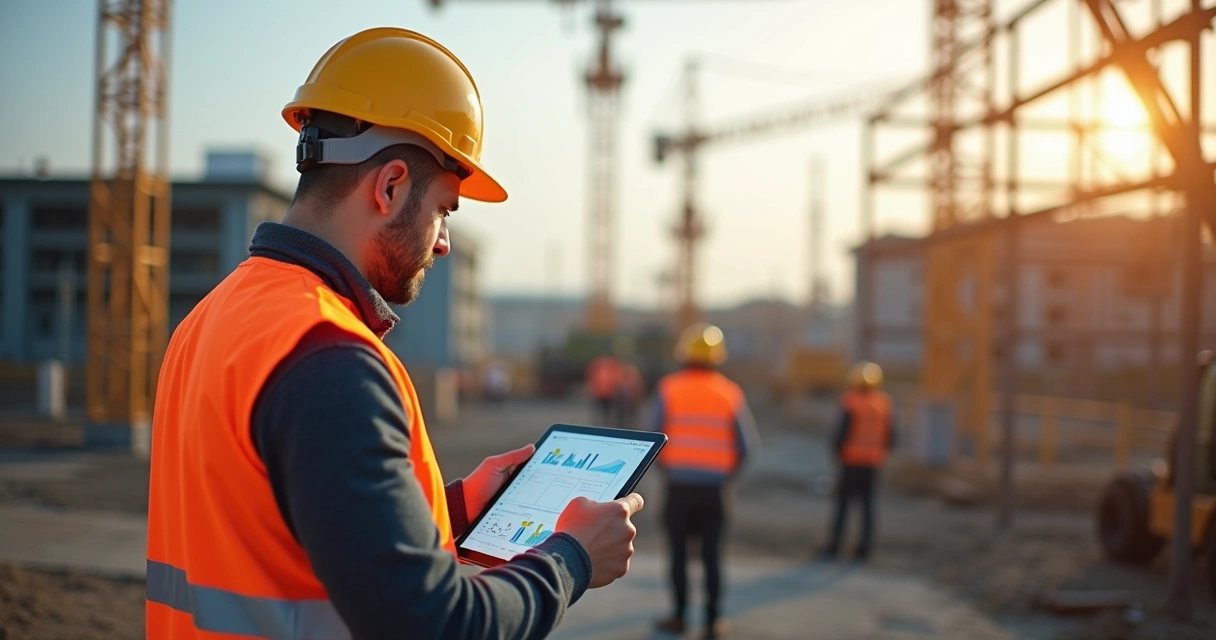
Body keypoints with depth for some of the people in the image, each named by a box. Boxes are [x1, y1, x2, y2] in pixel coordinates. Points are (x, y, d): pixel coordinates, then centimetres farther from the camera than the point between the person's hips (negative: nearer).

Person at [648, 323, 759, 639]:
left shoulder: (669, 388, -5)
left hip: (679, 485, -1)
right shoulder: (730, 393, -2)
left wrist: (667, 469, 9)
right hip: (715, 488, 1)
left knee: (679, 552, 11)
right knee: (712, 555, 8)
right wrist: (728, 474, 11)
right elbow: (746, 444, -3)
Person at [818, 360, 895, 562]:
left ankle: (834, 546, 3)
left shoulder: (850, 401, -12)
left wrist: (837, 453, -3)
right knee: (867, 504, 8)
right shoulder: (883, 403, 3)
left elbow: (843, 431, -14)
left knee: (843, 502, 2)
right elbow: (890, 434, 5)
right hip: (872, 462, 4)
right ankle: (864, 548, 7)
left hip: (851, 460, -4)